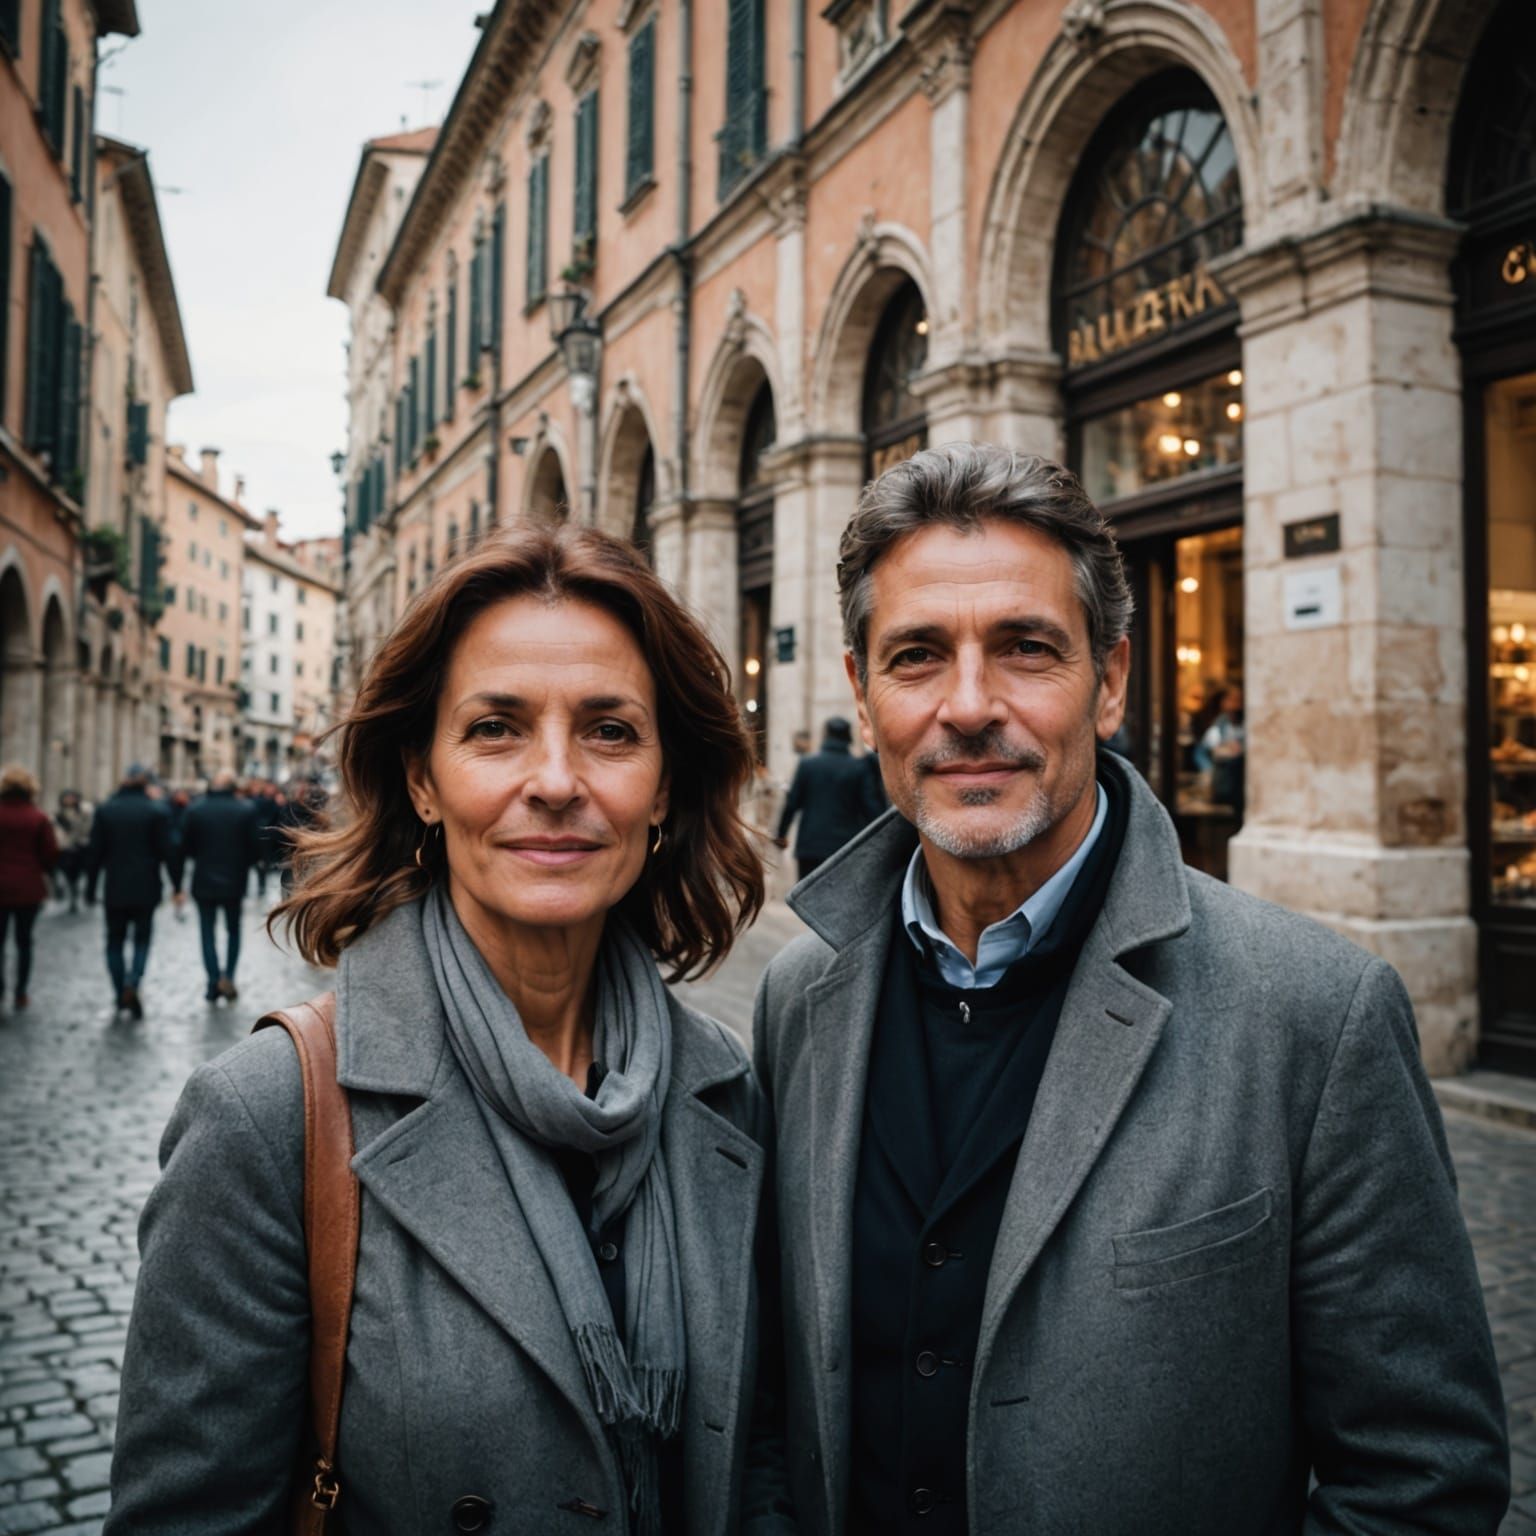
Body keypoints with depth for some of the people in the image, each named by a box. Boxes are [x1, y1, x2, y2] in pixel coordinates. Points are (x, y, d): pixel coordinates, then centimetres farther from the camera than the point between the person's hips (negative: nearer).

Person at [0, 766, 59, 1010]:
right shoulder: (38, 818, -7)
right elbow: (51, 853, -4)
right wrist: (46, 872, 14)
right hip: (29, 889, 0)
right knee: (24, 940, 10)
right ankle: (20, 993, 11)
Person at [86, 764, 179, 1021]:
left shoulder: (105, 809, -1)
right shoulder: (157, 810, -7)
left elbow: (95, 851, 1)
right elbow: (168, 852, -8)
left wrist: (91, 885, 9)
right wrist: (177, 886, -2)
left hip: (114, 889, 2)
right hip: (146, 888, -1)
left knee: (115, 939, 12)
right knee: (142, 937, 8)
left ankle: (120, 994, 14)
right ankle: (133, 982, -14)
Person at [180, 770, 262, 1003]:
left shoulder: (195, 809, -7)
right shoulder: (246, 810, -8)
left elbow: (185, 846, -3)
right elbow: (255, 847, -6)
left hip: (204, 881, 0)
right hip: (234, 881, 0)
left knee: (208, 932, 9)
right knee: (233, 930, 16)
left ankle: (214, 983, 5)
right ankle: (228, 976, 1)